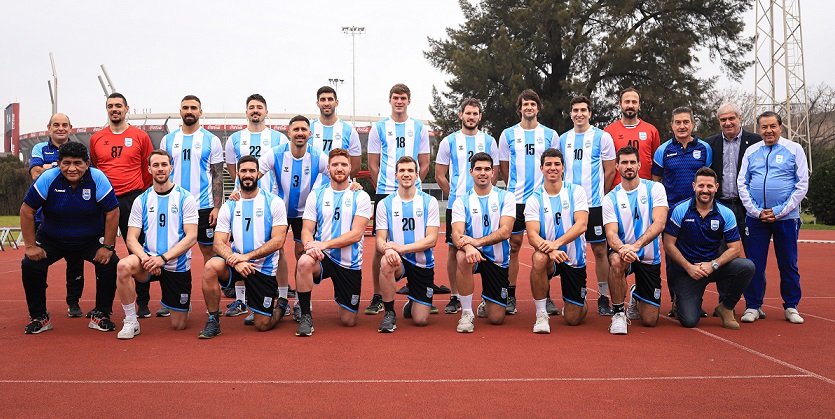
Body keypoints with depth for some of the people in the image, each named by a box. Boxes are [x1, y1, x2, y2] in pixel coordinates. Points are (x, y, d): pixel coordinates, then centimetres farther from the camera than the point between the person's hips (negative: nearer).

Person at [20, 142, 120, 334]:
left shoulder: (98, 179, -21)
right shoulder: (48, 178, -19)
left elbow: (112, 213, -15)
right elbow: (27, 211, -12)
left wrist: (108, 246, -17)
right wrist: (31, 246, -13)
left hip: (92, 239, -1)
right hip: (51, 239, 1)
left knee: (110, 263, -22)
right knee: (30, 265, -18)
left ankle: (101, 315, -2)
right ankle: (39, 317, 3)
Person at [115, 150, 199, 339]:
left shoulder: (186, 198, -4)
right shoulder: (141, 200, 4)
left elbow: (191, 237, -11)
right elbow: (131, 238, 0)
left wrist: (163, 258, -22)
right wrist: (145, 257, -21)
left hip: (178, 265, -1)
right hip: (149, 260, 2)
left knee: (178, 325, 3)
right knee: (124, 266, -33)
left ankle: (184, 304, 41)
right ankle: (131, 322, -16)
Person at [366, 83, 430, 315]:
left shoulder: (419, 128, 9)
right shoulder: (378, 128, 7)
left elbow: (425, 164, 11)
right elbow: (373, 164, 7)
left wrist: (412, 185, 4)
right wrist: (382, 188, 2)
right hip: (384, 193, 0)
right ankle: (377, 297, 7)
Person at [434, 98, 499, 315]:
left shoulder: (489, 141, 8)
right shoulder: (449, 141, 5)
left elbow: (495, 172, 11)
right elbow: (440, 175, 7)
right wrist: (455, 194, 3)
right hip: (455, 205, 0)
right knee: (454, 249, 2)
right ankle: (455, 297, 11)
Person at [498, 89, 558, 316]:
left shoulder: (550, 134, 7)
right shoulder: (508, 134, 7)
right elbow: (503, 167, 13)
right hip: (515, 199, 0)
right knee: (513, 246, 1)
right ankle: (510, 296, 8)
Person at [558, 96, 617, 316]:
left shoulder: (602, 137, -1)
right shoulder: (563, 139, 11)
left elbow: (610, 171, 2)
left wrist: (599, 196, 5)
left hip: (595, 204, -3)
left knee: (600, 250, 1)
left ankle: (603, 298, 9)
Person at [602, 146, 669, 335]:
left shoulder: (655, 188, -5)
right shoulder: (610, 198, -3)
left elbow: (659, 224, -18)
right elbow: (611, 233, -13)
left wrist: (636, 245, -34)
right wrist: (621, 248, -37)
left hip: (649, 258, 0)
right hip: (623, 252, 0)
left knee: (650, 321, 0)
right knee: (616, 261, -40)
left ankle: (636, 297, 38)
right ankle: (618, 313, -17)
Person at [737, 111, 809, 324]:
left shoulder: (794, 149, 2)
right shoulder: (751, 151, 8)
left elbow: (802, 184, -2)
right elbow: (742, 184, 6)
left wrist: (779, 211, -9)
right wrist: (756, 211, -5)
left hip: (786, 217, -1)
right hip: (756, 217, 2)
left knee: (788, 264, 6)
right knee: (755, 264, 2)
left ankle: (791, 307, 19)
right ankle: (752, 306, 12)